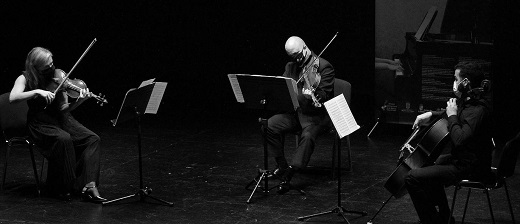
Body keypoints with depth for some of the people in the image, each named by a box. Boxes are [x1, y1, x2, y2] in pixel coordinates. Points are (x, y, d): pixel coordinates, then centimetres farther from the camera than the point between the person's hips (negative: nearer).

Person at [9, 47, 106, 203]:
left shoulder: (59, 75, 1)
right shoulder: (25, 79, -5)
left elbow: (63, 109, -2)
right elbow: (12, 98, -24)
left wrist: (79, 102, -22)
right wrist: (37, 91, -32)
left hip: (60, 119, 4)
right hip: (40, 123, -4)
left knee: (92, 139, -19)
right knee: (63, 139, -34)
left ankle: (89, 186, -26)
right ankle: (60, 188, -19)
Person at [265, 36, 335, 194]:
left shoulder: (324, 67, -8)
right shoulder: (291, 67, 12)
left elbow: (325, 95, -16)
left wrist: (313, 96, -37)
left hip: (316, 114, -6)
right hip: (294, 111, 6)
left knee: (308, 135, -35)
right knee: (270, 126, -16)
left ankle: (289, 175, -34)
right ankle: (282, 167, -5)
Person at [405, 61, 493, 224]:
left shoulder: (479, 110, -25)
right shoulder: (469, 101, 6)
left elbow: (459, 139, -36)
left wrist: (452, 116, -20)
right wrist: (432, 114, 11)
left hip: (469, 167, -11)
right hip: (459, 157, 11)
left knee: (413, 178, -18)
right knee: (428, 164, 34)